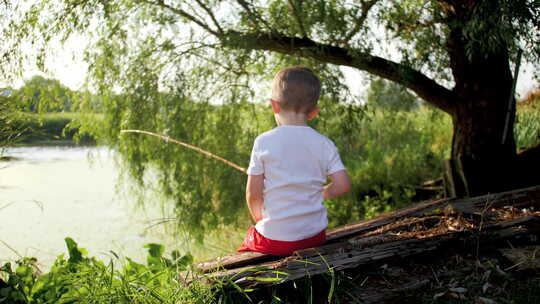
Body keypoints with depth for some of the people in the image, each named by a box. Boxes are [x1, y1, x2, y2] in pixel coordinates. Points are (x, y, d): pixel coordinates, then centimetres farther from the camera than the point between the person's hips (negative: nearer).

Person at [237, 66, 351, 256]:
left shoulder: (264, 142, -9)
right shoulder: (324, 144, -3)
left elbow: (253, 194, -7)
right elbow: (342, 185, -6)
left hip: (273, 240, -2)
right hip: (314, 236, 3)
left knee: (249, 241, 26)